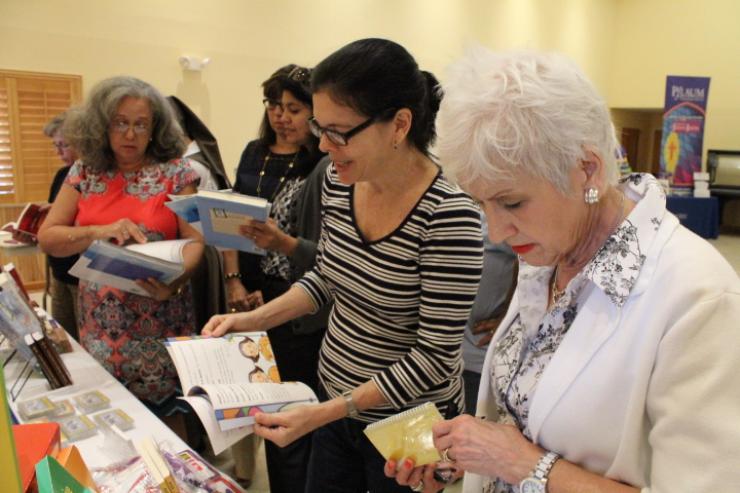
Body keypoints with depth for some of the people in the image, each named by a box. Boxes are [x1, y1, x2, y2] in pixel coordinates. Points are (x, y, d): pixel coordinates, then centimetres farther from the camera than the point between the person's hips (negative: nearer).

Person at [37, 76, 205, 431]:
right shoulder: (84, 173, 3)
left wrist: (175, 280, -29)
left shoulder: (175, 173, -5)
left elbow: (194, 240, -10)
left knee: (162, 415, 8)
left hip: (159, 325, -2)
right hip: (100, 325, 3)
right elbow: (47, 237, 0)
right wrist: (99, 232, -18)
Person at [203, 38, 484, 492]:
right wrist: (251, 319, -5)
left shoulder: (449, 215, -27)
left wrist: (322, 414, -26)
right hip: (335, 398, 6)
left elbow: (434, 355, -23)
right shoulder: (340, 180, -8)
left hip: (407, 424, -5)